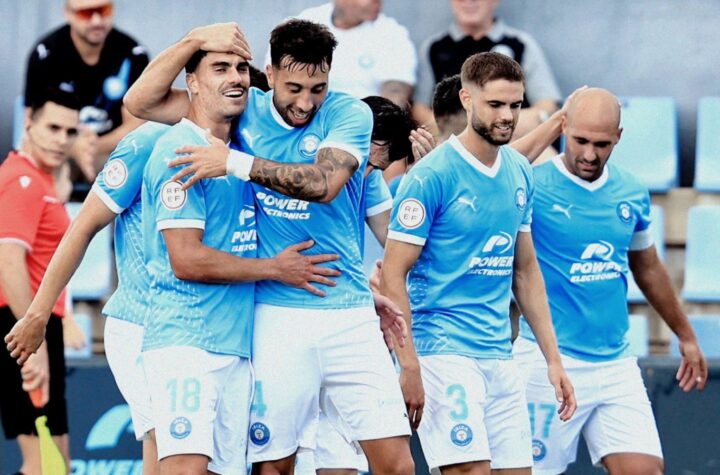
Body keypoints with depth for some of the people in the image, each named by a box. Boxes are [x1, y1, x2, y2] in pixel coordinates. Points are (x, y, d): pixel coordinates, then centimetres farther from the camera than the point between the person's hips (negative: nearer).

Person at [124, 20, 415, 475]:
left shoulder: (349, 113, -1)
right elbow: (140, 100, 3)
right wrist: (195, 40, -8)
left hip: (349, 313, -1)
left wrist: (237, 163, -21)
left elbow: (323, 184, -19)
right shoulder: (247, 110, 5)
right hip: (275, 315, 1)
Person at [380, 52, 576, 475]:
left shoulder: (520, 172, 11)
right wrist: (409, 367, -17)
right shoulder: (432, 175, -10)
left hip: (500, 356, 7)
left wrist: (553, 359, 15)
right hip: (444, 355, -7)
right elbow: (393, 275, -11)